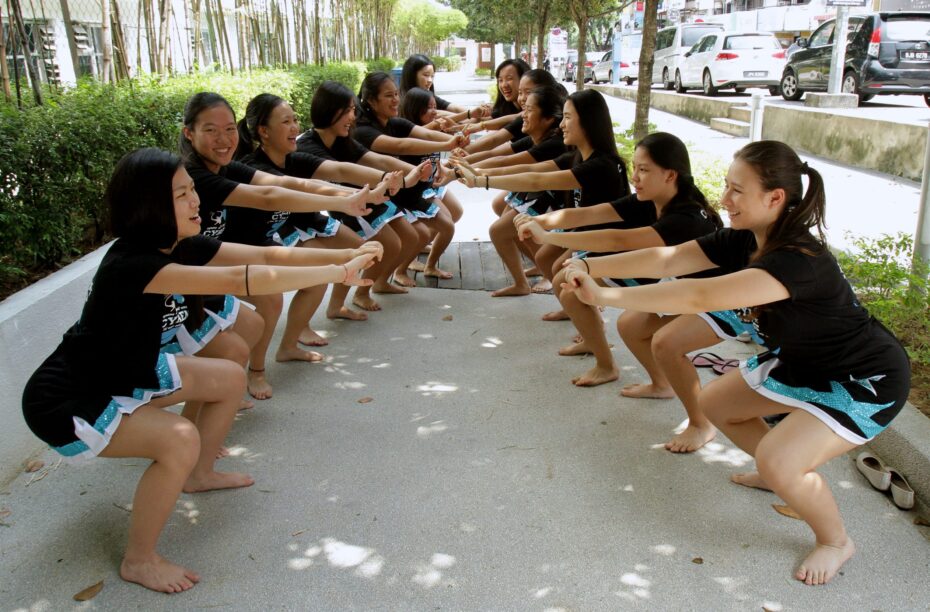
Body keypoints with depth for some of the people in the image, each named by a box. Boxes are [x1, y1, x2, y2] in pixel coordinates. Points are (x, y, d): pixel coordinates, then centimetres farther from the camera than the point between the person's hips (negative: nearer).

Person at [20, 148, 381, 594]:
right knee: (179, 439, -29)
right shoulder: (131, 264, -35)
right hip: (66, 403, -9)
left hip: (125, 373, 9)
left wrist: (346, 255, -24)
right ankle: (139, 561, -5)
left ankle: (199, 474, 31)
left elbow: (267, 255, -13)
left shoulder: (179, 246, -8)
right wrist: (339, 273, -40)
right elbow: (242, 280, -43)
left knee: (230, 378, 8)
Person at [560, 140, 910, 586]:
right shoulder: (744, 240, -11)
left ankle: (835, 541, 6)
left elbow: (701, 297, -48)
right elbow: (667, 259, -17)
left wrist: (606, 296, -48)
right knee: (715, 403, 11)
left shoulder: (800, 259, -36)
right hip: (802, 362, 9)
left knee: (777, 459, -25)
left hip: (866, 380, -9)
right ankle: (783, 476, 34)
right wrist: (593, 268, -30)